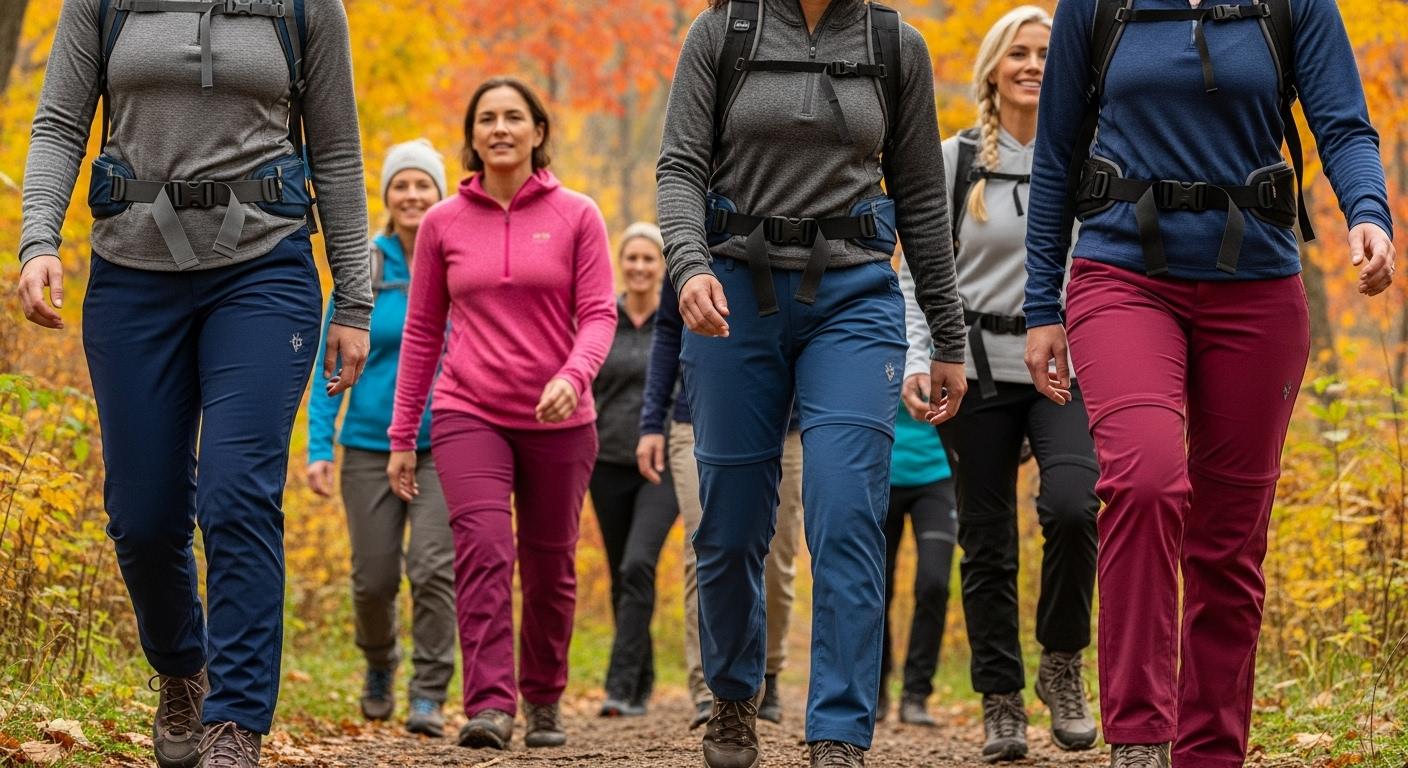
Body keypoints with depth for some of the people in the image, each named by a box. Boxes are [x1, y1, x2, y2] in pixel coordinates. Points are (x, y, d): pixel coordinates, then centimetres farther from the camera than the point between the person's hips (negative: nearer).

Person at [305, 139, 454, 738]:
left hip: (444, 447, -1)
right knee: (374, 578, 6)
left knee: (433, 568, -15)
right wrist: (318, 446, -5)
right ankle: (379, 666, 35)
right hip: (371, 444, 1)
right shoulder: (364, 268, 0)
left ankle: (429, 697, -6)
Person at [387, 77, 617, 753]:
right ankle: (490, 706, -24)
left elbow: (599, 314, -2)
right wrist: (402, 436, 8)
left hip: (557, 420, 0)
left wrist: (573, 376, -23)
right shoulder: (443, 223, 5)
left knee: (550, 566, 7)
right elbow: (422, 331, 9)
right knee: (484, 549, -18)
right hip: (469, 416, 0)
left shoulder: (576, 216, 1)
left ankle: (544, 701, 25)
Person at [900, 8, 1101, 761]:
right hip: (979, 368, 0)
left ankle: (1062, 663, -2)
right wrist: (916, 359, -7)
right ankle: (1000, 703, 12)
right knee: (988, 544, 2)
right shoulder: (956, 161, 5)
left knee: (1072, 505, -23)